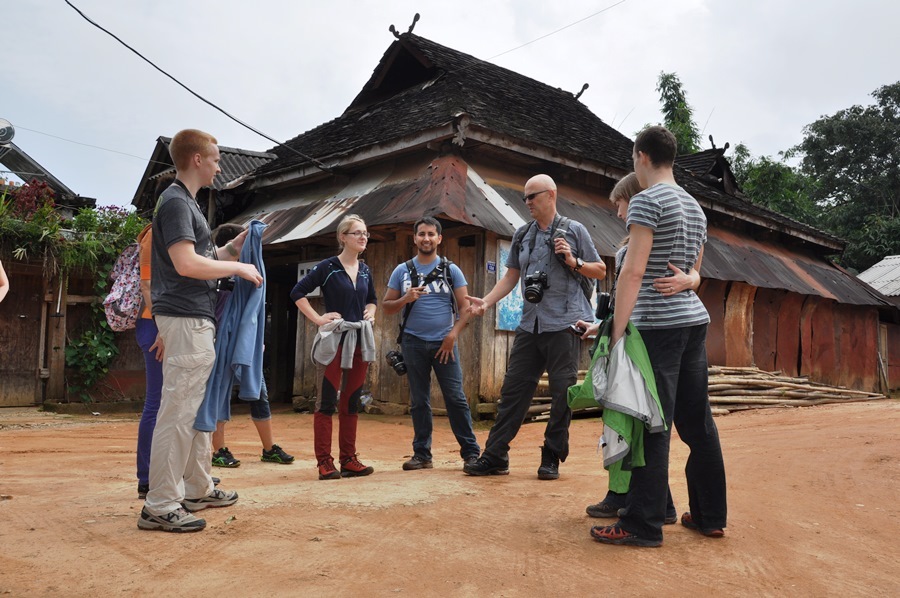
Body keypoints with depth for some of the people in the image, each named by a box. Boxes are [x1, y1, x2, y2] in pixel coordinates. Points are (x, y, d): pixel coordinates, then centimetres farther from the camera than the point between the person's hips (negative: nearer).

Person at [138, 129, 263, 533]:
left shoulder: (185, 202, 20)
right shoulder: (176, 201, -11)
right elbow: (186, 263, -23)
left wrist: (235, 247, 12)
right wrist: (238, 268, -13)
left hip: (197, 318, 11)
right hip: (186, 318, -11)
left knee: (197, 407, 15)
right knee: (178, 410, -9)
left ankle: (197, 490, 26)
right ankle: (160, 506, -4)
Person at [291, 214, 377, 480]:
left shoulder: (365, 270, 12)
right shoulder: (328, 267, -5)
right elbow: (297, 292, -6)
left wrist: (370, 312, 8)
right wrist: (318, 319, -11)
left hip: (360, 341, 6)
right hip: (334, 340, -6)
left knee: (351, 402, 9)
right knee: (327, 402, -3)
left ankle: (348, 459, 16)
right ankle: (324, 462, 3)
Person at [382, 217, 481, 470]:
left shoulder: (451, 270, 5)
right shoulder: (402, 271, 9)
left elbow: (465, 306, 0)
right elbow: (387, 307, 9)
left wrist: (452, 335, -12)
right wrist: (405, 299, -11)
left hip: (444, 342, -2)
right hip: (414, 343, 2)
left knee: (456, 398, -4)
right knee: (419, 401, 7)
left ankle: (471, 452, 3)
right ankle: (422, 454, 15)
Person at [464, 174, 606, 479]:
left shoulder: (574, 230, 3)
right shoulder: (522, 234, 15)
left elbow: (600, 271, 6)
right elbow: (511, 275, 16)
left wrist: (574, 262, -10)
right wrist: (487, 301, 3)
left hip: (564, 324, -4)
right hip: (530, 325, 4)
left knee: (562, 392, -1)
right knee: (513, 388, 3)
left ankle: (552, 459, 11)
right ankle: (494, 456, 9)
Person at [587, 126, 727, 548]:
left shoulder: (647, 201, -9)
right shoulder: (694, 207, 18)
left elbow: (632, 271, -17)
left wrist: (618, 330, -17)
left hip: (658, 325, -9)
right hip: (695, 320, 9)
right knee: (697, 422, 12)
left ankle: (642, 525, 0)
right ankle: (710, 516, 20)